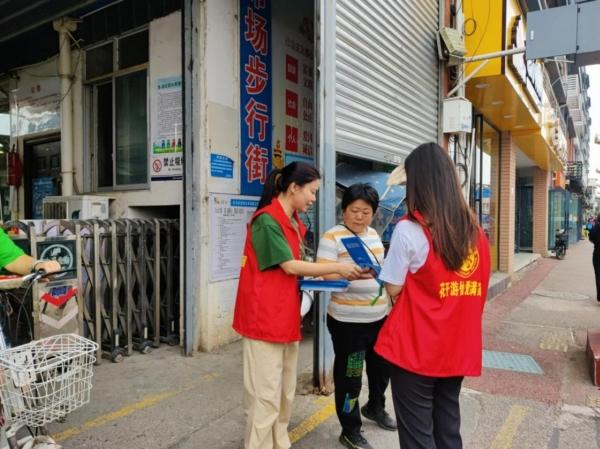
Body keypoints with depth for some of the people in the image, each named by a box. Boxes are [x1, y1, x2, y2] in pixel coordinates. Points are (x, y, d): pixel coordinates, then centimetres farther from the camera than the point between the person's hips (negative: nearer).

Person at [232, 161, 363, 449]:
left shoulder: (294, 223, 12)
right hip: (264, 317, -9)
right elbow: (290, 266, -16)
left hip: (286, 314, 9)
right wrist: (338, 268, -9)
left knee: (285, 391, 17)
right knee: (266, 394, -1)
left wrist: (335, 275, 1)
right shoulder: (267, 221, -16)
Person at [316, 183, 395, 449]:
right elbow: (324, 275, -21)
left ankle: (375, 407, 49)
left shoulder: (374, 235, 9)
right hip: (347, 321, -7)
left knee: (381, 366, 23)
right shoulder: (332, 237, -14)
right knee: (349, 376, 4)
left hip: (379, 317, 8)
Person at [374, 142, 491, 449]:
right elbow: (477, 289, 11)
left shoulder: (409, 229, -16)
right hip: (458, 346, 6)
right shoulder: (474, 230, 3)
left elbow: (393, 289, -10)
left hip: (416, 348, -6)